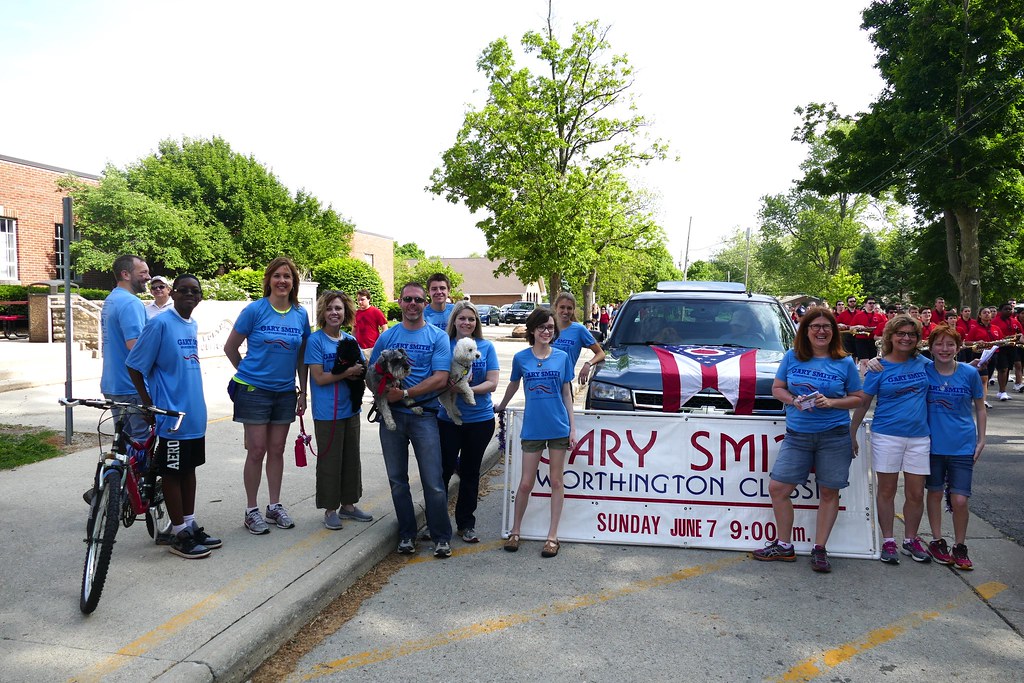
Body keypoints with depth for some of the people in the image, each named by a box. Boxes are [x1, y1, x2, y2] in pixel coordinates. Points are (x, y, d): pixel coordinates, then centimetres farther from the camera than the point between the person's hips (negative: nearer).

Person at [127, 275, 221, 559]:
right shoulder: (160, 324, -13)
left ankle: (190, 525, 26)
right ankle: (179, 534, 12)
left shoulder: (193, 325, 10)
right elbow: (134, 365, -11)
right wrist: (149, 405, -9)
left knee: (189, 468, 15)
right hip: (172, 415, -7)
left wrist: (194, 402, 17)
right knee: (173, 471, 3)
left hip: (195, 413, 8)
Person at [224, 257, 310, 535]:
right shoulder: (254, 310, -9)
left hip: (284, 392, 4)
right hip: (254, 390, -4)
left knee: (277, 450, 11)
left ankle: (275, 506, 23)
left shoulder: (300, 315, 3)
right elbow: (230, 347, 1)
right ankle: (251, 510, 12)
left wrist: (303, 392, 8)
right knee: (257, 451, 0)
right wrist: (249, 371, 9)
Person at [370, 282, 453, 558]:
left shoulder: (438, 337, 0)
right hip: (392, 415, 3)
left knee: (433, 481, -4)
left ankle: (442, 537, 9)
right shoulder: (387, 336, 10)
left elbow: (440, 379, -9)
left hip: (424, 414, -3)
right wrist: (385, 392, -11)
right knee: (398, 480, 11)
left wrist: (405, 393, -16)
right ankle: (406, 534, 24)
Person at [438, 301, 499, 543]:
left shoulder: (486, 347, 0)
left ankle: (466, 524, 24)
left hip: (480, 419, 1)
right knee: (444, 469, -1)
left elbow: (492, 383, -5)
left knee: (470, 472, 11)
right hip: (448, 418, -1)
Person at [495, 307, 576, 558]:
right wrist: (500, 407, 28)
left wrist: (572, 427, 2)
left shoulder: (562, 357, 1)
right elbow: (513, 385, 17)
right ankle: (515, 531, 22)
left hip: (558, 427, 0)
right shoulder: (521, 358, 0)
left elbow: (567, 394, 5)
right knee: (526, 483, 4)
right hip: (532, 428, 0)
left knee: (556, 481, 7)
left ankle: (553, 536, 17)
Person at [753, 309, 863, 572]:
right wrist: (793, 400, -11)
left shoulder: (845, 363, 1)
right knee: (777, 488, -2)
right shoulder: (792, 357, 4)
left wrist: (831, 402, -13)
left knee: (828, 493, 5)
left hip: (834, 436, -1)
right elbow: (777, 388, 9)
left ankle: (819, 549, 19)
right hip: (797, 435, 1)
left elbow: (857, 398, 5)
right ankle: (784, 546, 14)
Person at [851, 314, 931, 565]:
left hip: (918, 436, 3)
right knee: (887, 491, 5)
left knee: (916, 493, 7)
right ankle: (888, 542, 16)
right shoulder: (879, 368, -3)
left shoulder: (923, 363, 7)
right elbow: (862, 403, 0)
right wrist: (852, 434, -2)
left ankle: (911, 540, 24)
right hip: (887, 435, -3)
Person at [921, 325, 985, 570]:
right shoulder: (924, 370, -5)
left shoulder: (970, 373, -5)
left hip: (962, 446, -1)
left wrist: (981, 440, 4)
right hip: (933, 444, 1)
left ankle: (960, 547, 17)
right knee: (935, 493, 12)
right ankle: (937, 542, 29)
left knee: (959, 500, -3)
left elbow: (980, 408, 6)